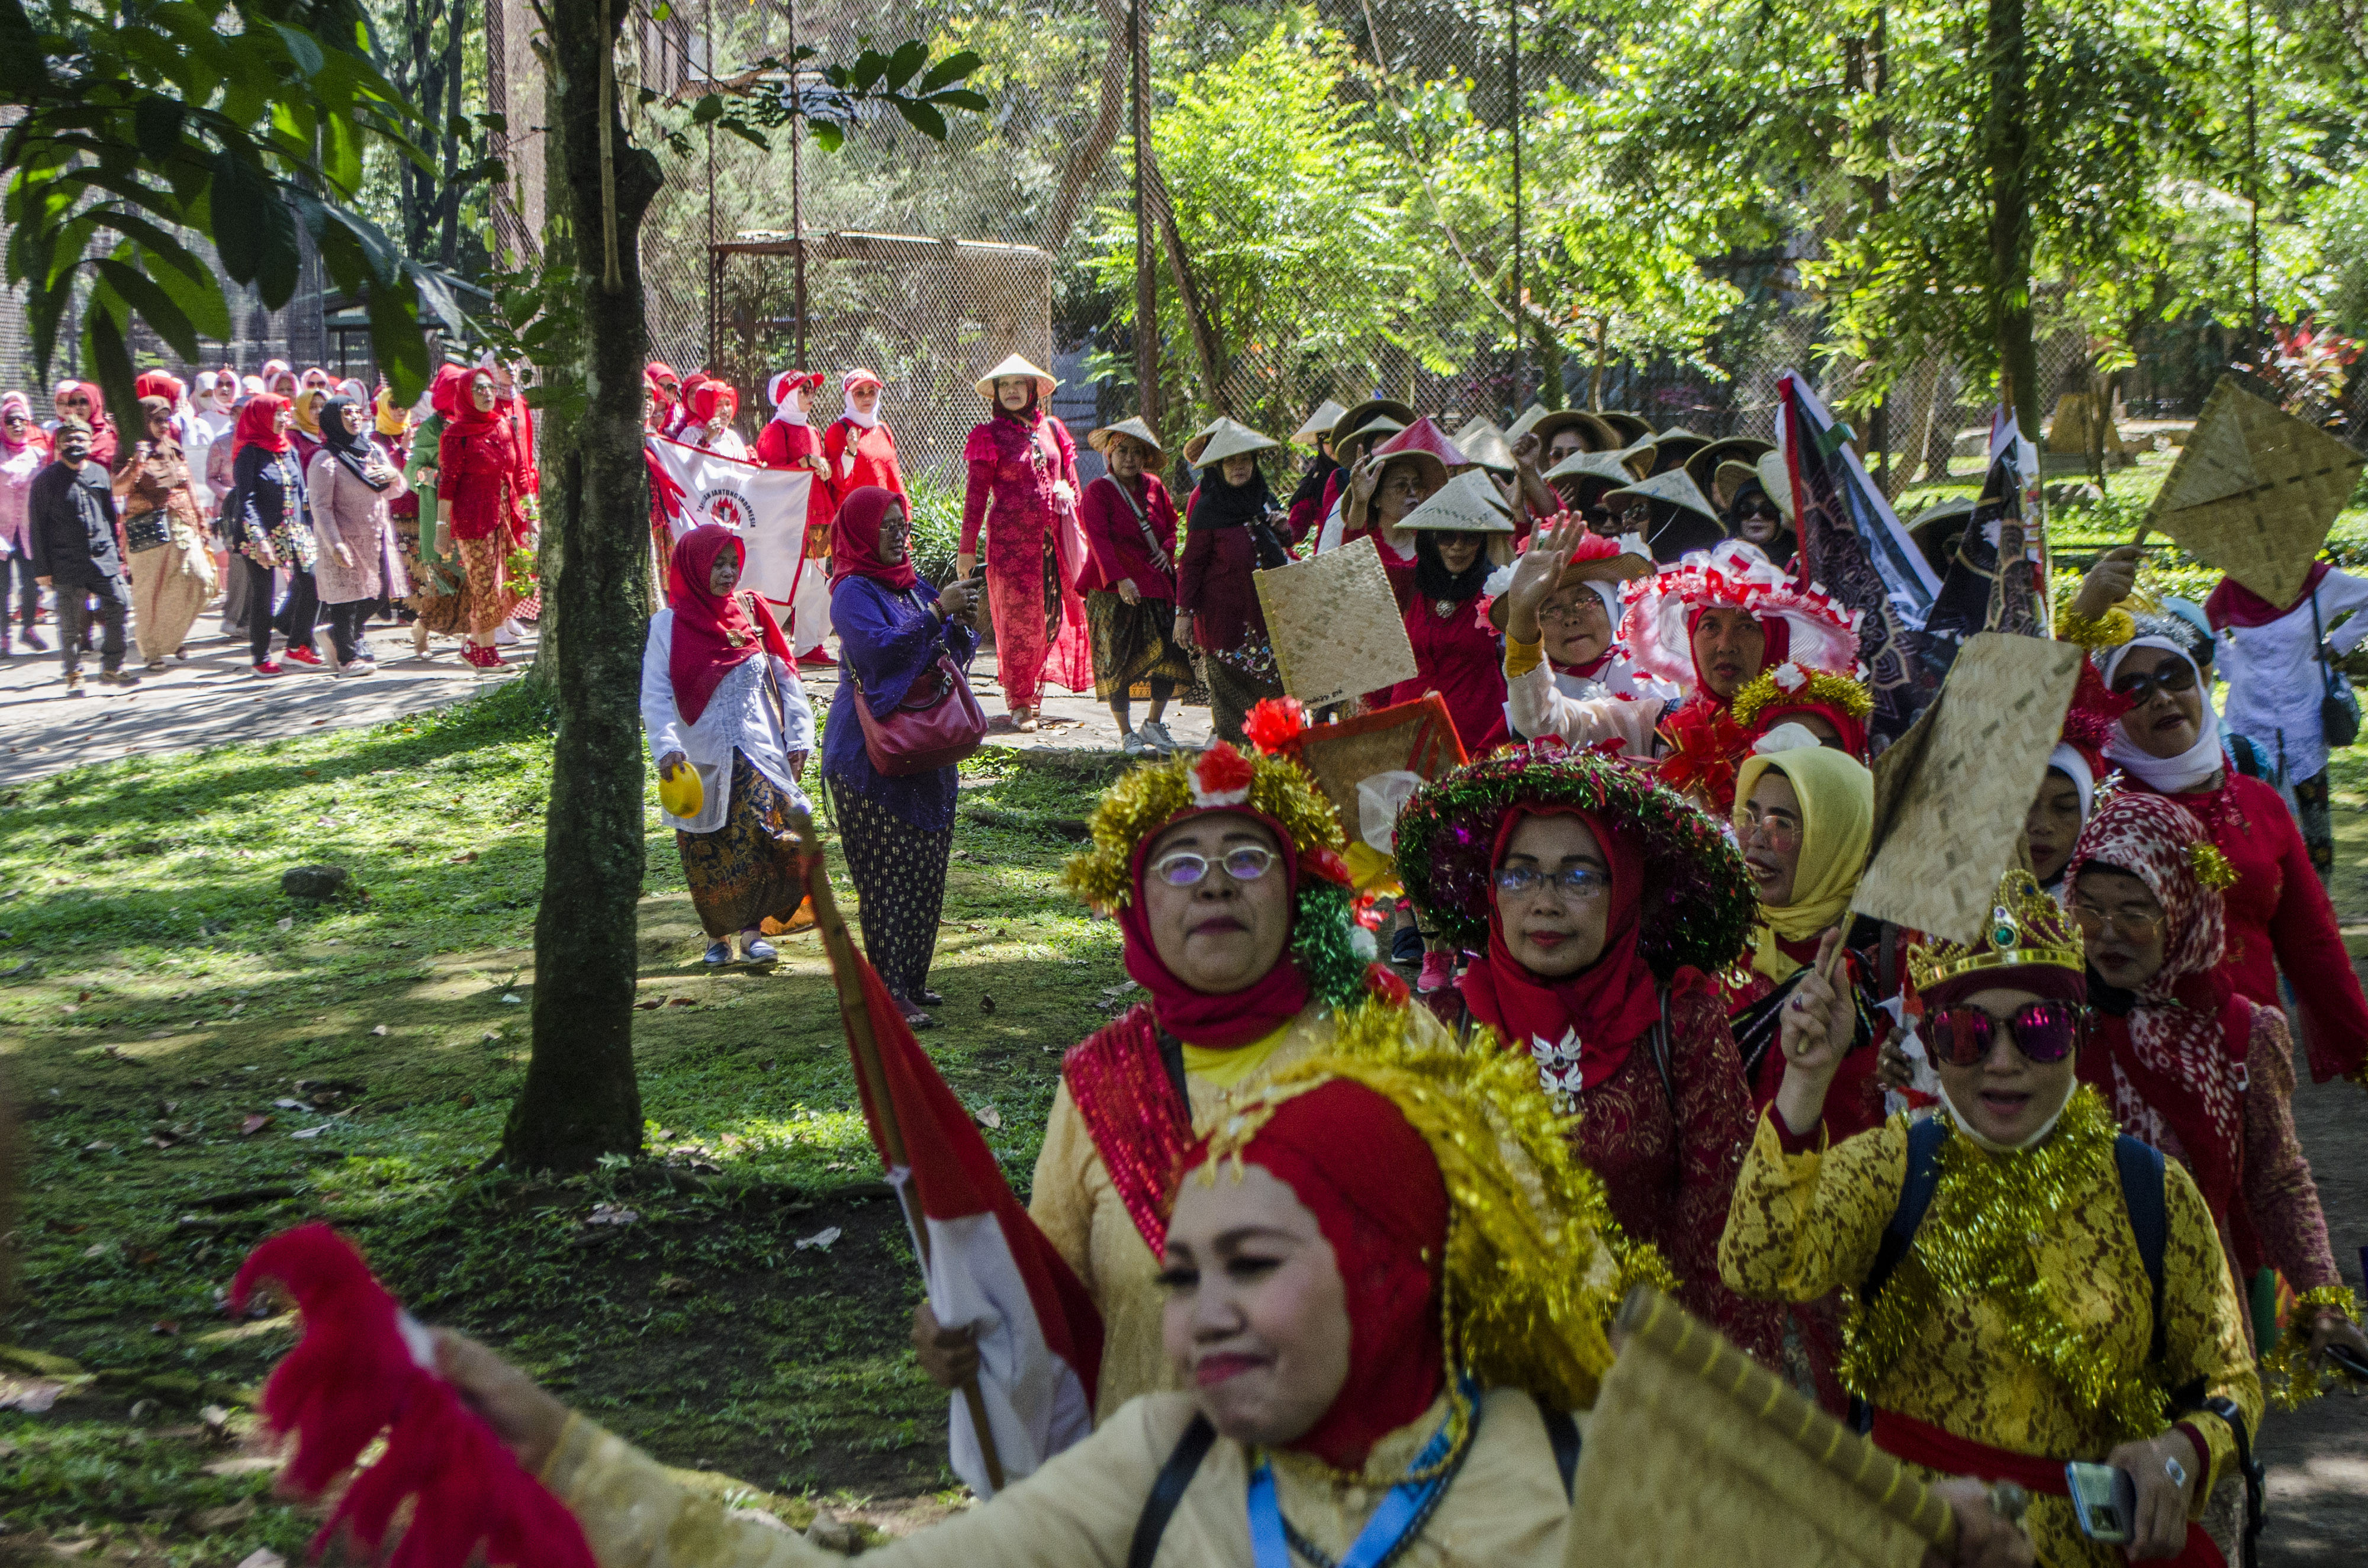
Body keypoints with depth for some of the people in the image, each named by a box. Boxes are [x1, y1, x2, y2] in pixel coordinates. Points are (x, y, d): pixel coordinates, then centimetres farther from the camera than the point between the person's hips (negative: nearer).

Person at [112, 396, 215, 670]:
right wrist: (137, 463, -29)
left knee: (200, 580, -6)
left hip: (182, 528, 5)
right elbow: (118, 489, -16)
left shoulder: (175, 451, 15)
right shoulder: (132, 452, -2)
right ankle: (153, 650, 7)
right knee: (151, 590, -3)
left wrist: (200, 526, 18)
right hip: (149, 531, -5)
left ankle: (173, 638, 15)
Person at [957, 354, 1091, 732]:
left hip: (1053, 538, 4)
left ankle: (1033, 686, 21)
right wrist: (967, 548, -5)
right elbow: (976, 493, -2)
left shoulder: (1051, 429, 13)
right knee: (1019, 616, -4)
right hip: (1011, 538, -4)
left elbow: (1071, 481, 19)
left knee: (1053, 613, 4)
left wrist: (1077, 531, 13)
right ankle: (1020, 704, 2)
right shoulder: (990, 435, 1)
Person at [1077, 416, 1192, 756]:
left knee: (1171, 655, -1)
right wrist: (1119, 579, -28)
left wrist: (1167, 549, 0)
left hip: (1157, 585, 5)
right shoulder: (1098, 491, -6)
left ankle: (1153, 725, 18)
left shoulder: (1153, 487, 11)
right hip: (1114, 590, -5)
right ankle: (1126, 734, 12)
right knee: (1118, 661, -2)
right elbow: (1098, 539, -16)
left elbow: (1174, 524, 23)